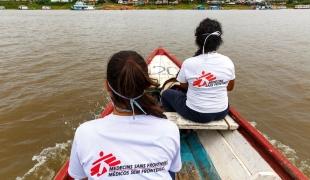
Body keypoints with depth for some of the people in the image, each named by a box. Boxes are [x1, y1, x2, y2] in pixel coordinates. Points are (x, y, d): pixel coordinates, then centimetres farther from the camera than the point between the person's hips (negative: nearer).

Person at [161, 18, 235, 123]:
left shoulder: (188, 63, -20)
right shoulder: (228, 62, -10)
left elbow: (183, 85, -2)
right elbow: (230, 87, 5)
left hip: (195, 114, -4)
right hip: (222, 112, 4)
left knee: (167, 94, 18)